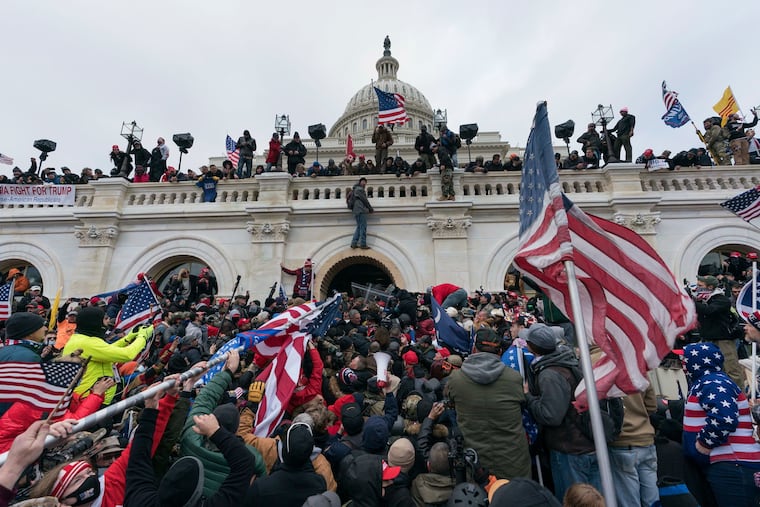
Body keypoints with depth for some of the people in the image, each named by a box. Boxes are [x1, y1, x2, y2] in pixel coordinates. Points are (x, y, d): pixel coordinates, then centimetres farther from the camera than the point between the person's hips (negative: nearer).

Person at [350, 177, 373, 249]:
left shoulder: (358, 190, 26)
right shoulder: (359, 189, -4)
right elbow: (364, 200, -8)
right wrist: (371, 208, -1)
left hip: (357, 211, 10)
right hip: (361, 210, -10)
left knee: (359, 227, 9)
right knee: (363, 227, -9)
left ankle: (354, 243, 4)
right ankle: (363, 244, -11)